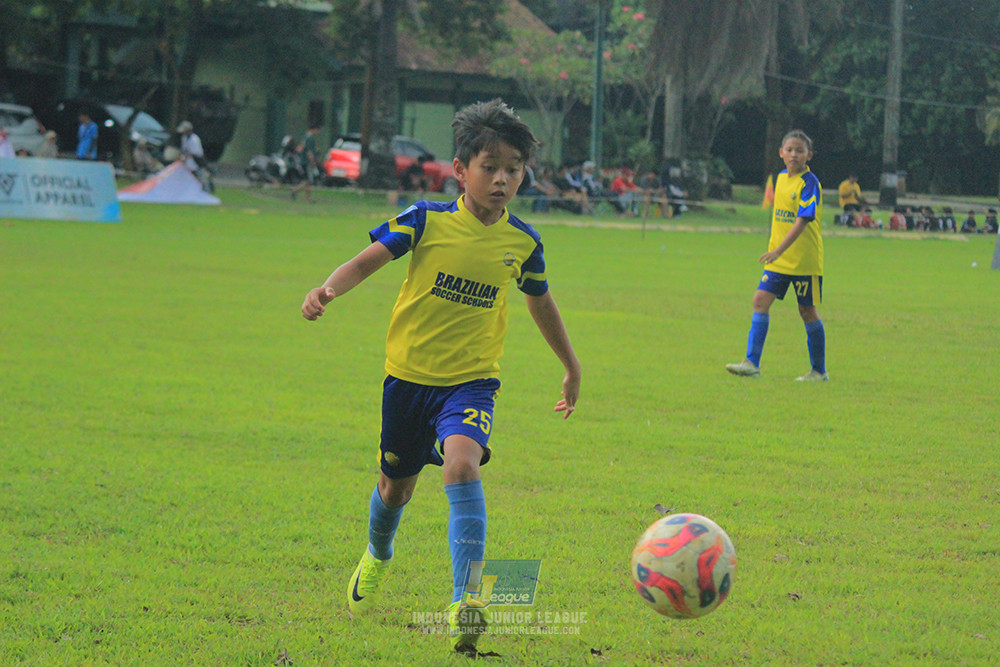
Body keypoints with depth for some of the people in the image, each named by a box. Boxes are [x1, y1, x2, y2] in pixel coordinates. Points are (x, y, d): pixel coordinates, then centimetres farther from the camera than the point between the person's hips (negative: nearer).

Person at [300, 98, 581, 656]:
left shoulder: (523, 242, -2)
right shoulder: (427, 221, -10)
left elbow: (541, 302, 16)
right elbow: (370, 260, -9)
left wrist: (572, 368, 26)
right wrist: (328, 289, -30)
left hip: (472, 380, 0)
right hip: (409, 374, 0)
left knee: (462, 464, -28)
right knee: (396, 486, 16)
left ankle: (466, 600, -36)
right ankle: (378, 558, 52)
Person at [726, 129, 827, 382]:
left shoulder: (809, 183, -15)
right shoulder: (781, 178, 8)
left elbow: (802, 221, -24)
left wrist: (779, 250, -32)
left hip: (805, 260, -6)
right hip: (779, 260, 6)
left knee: (807, 311, 3)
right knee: (761, 299, -6)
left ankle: (819, 371, 16)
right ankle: (752, 363, -8)